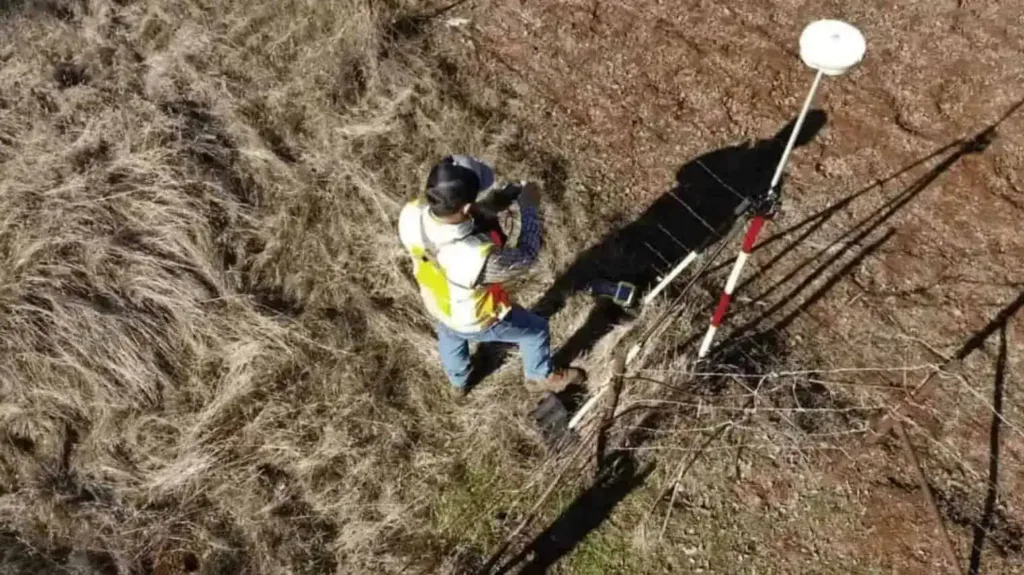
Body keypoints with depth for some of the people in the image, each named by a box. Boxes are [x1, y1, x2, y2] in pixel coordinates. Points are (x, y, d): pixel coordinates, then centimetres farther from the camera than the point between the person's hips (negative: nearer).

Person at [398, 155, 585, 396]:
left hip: (437, 304, 5)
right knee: (535, 329, 25)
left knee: (449, 335, 40)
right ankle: (542, 376, 56)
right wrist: (529, 206, -17)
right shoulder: (478, 257, -48)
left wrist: (493, 202, -17)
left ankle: (458, 381, 71)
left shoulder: (410, 214, -33)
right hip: (476, 320, -5)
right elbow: (525, 256, -27)